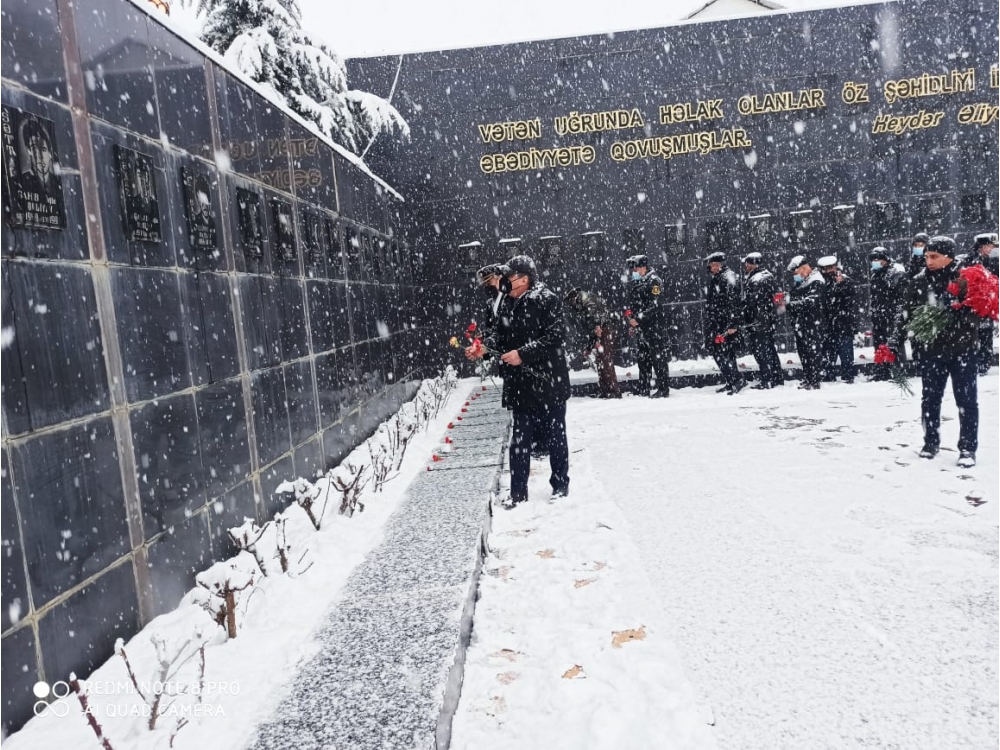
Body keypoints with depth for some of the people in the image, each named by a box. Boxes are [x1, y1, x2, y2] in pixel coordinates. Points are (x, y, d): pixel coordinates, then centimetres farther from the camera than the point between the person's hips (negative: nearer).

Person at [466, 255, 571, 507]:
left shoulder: (547, 300, -13)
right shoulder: (509, 304, 8)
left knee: (556, 434, 10)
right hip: (521, 382, 6)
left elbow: (555, 337, -19)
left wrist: (523, 354, -22)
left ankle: (560, 484, 26)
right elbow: (501, 334, 11)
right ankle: (518, 491, 18)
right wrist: (485, 346, -9)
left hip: (549, 380, -6)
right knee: (519, 437, 9)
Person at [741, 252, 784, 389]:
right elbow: (775, 297, 17)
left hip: (758, 322, -10)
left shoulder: (754, 280, -18)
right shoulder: (769, 275, 12)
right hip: (770, 319, 10)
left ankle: (767, 380, -2)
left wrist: (746, 321, -14)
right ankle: (778, 378, 23)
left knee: (760, 350, -3)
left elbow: (750, 303, -21)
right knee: (770, 348, 16)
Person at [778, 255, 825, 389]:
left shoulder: (815, 282, -12)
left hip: (812, 324, -9)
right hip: (800, 324, 9)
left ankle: (814, 382, -5)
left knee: (813, 352, -7)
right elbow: (794, 299, 24)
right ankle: (807, 379, 21)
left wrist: (788, 305, -25)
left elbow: (809, 302, -24)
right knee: (802, 351, 12)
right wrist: (784, 301, 3)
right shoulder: (799, 282, 16)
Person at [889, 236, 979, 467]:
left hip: (961, 348, -3)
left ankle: (968, 447, 11)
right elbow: (906, 314, 6)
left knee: (966, 399, 2)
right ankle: (931, 442, 27)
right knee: (930, 398, 12)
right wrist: (895, 342, 2)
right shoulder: (919, 282, 1)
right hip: (931, 350, 3)